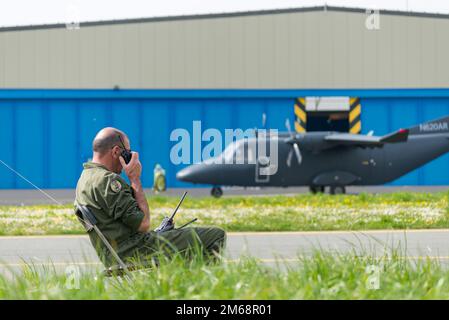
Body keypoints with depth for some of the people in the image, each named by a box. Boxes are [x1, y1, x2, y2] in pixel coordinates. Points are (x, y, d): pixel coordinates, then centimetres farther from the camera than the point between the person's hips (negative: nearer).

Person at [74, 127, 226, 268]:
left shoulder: (85, 178, 15)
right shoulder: (108, 180, -18)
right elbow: (143, 223, -17)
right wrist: (135, 179, -10)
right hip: (135, 254, -11)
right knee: (217, 236, -8)